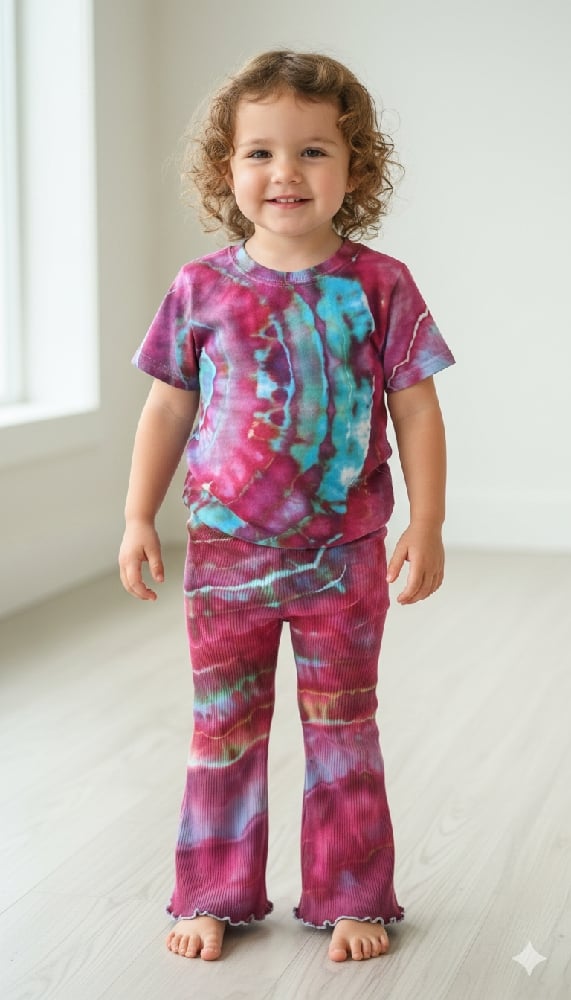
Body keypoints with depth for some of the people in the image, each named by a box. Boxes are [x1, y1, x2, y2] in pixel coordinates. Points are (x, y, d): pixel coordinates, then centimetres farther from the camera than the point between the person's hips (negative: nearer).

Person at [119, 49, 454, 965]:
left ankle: (350, 898, 25)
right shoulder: (201, 290, -2)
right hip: (227, 553, 1)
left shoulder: (381, 286, -5)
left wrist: (426, 527, -6)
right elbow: (168, 410, 6)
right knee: (223, 727, 11)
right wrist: (139, 518, 5)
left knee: (343, 729, 10)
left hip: (344, 556, -1)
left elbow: (416, 411, -3)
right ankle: (216, 895, 26)